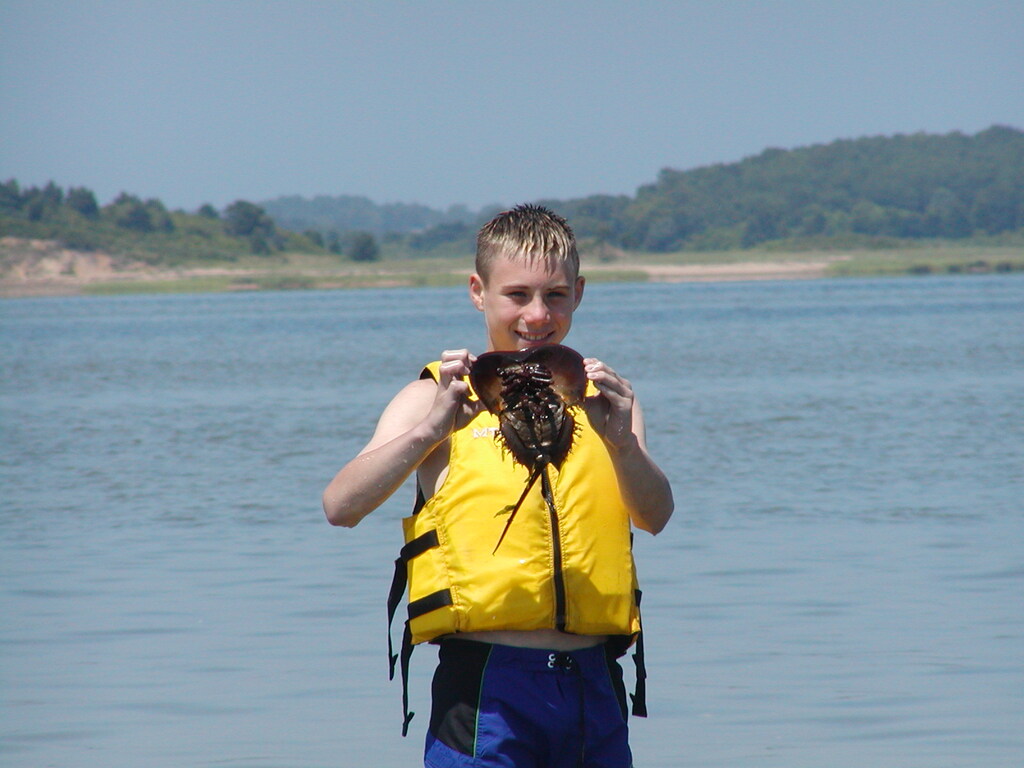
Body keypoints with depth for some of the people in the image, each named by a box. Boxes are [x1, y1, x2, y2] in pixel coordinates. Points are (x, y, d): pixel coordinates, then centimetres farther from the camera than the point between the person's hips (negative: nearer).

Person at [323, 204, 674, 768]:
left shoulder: (599, 397, 12)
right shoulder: (440, 398, 3)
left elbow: (654, 517, -4)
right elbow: (340, 507, -11)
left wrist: (621, 441, -23)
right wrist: (431, 430, -25)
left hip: (594, 682, 4)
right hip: (486, 685, -4)